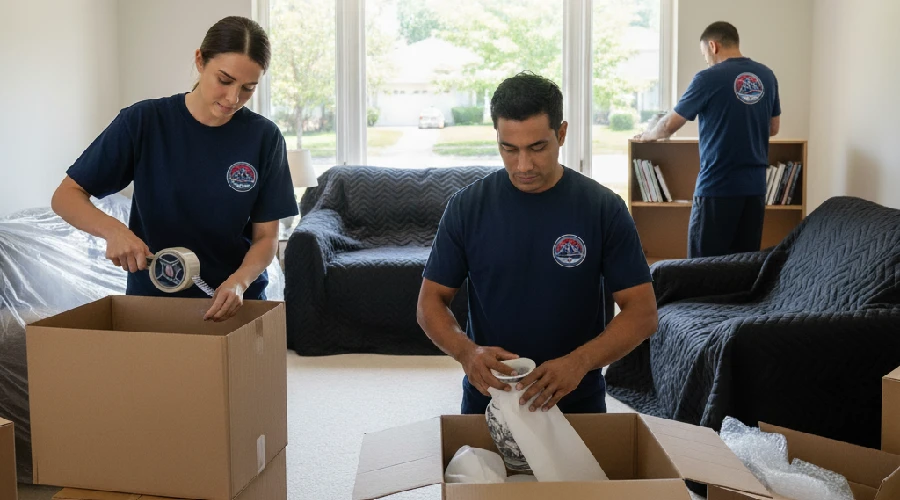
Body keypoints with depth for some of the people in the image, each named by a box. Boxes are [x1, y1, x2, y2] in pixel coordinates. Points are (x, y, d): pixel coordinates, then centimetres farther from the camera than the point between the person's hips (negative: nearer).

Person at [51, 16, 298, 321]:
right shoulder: (143, 121, -11)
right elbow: (66, 196, -8)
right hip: (152, 298, 0)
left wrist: (240, 281, -26)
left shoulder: (264, 138, -10)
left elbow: (266, 236, -6)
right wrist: (112, 229, -28)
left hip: (236, 303, 1)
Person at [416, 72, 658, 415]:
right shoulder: (468, 206, -6)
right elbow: (431, 301, -2)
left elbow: (642, 312, -10)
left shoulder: (603, 209, -10)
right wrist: (466, 351, -22)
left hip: (577, 403, 0)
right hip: (485, 402, 1)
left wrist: (579, 362, -26)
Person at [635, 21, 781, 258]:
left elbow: (670, 125, -3)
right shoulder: (767, 76, 8)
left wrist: (648, 135, 17)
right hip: (755, 186, 6)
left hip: (718, 186, -6)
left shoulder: (709, 78, -9)